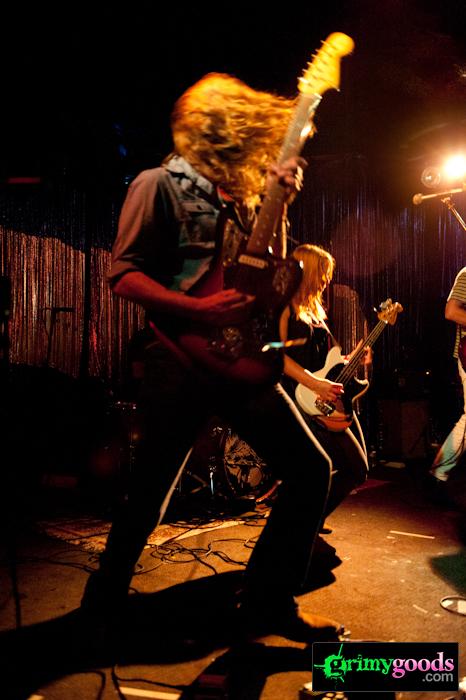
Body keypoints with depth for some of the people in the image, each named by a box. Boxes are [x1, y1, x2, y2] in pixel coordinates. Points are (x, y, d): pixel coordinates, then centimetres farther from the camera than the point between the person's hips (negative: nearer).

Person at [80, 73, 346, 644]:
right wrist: (198, 309, -22)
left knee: (311, 468, 1)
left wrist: (277, 199, 7)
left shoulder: (240, 195, 18)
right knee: (151, 489, 6)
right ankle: (105, 594, 34)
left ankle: (267, 602, 16)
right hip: (180, 361, -6)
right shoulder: (160, 184, -2)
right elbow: (123, 274, -9)